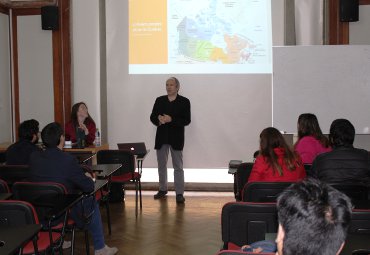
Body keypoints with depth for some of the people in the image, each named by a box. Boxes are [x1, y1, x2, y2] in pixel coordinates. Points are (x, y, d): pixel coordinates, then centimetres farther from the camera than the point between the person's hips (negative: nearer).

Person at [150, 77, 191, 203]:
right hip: (161, 137, 4)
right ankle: (162, 189, 27)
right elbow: (152, 117, 6)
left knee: (178, 167, -1)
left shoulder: (184, 101, -3)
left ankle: (179, 193, 2)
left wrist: (171, 120, -22)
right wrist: (158, 119, -16)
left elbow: (186, 120, -10)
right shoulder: (159, 100, 8)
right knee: (161, 165, 13)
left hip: (176, 138, -4)